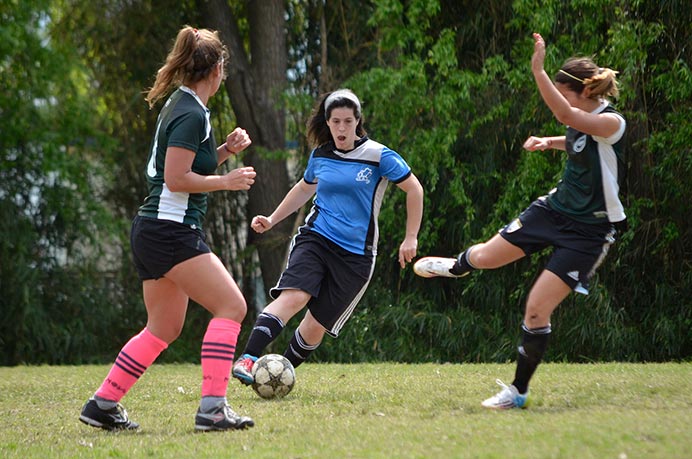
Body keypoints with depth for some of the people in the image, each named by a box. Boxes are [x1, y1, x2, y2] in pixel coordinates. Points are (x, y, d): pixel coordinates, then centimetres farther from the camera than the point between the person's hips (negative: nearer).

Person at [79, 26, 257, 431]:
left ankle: (102, 405, 17)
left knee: (165, 329, 15)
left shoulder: (181, 105, 15)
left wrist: (225, 149, 12)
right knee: (231, 307, -12)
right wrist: (227, 181, -12)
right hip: (172, 230, -10)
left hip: (155, 231, 10)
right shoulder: (192, 113, -15)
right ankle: (212, 408, -17)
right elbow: (176, 179, -19)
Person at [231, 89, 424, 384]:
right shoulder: (320, 155, 7)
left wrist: (411, 238, -1)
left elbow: (414, 189, 2)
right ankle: (246, 360, -36)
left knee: (317, 324, -1)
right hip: (315, 237, 1)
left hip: (356, 253, -1)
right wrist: (272, 220, 23)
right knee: (294, 295, -26)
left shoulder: (377, 155, -6)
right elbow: (304, 189, 27)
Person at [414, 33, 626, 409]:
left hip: (587, 232, -7)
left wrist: (538, 71, -46)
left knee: (536, 309, -11)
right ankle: (456, 266, 50)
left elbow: (566, 115, -43)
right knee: (486, 257, 12)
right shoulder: (584, 121, 2)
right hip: (555, 208, 7)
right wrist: (549, 142, 10)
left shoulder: (611, 122, -23)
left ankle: (518, 392, 4)